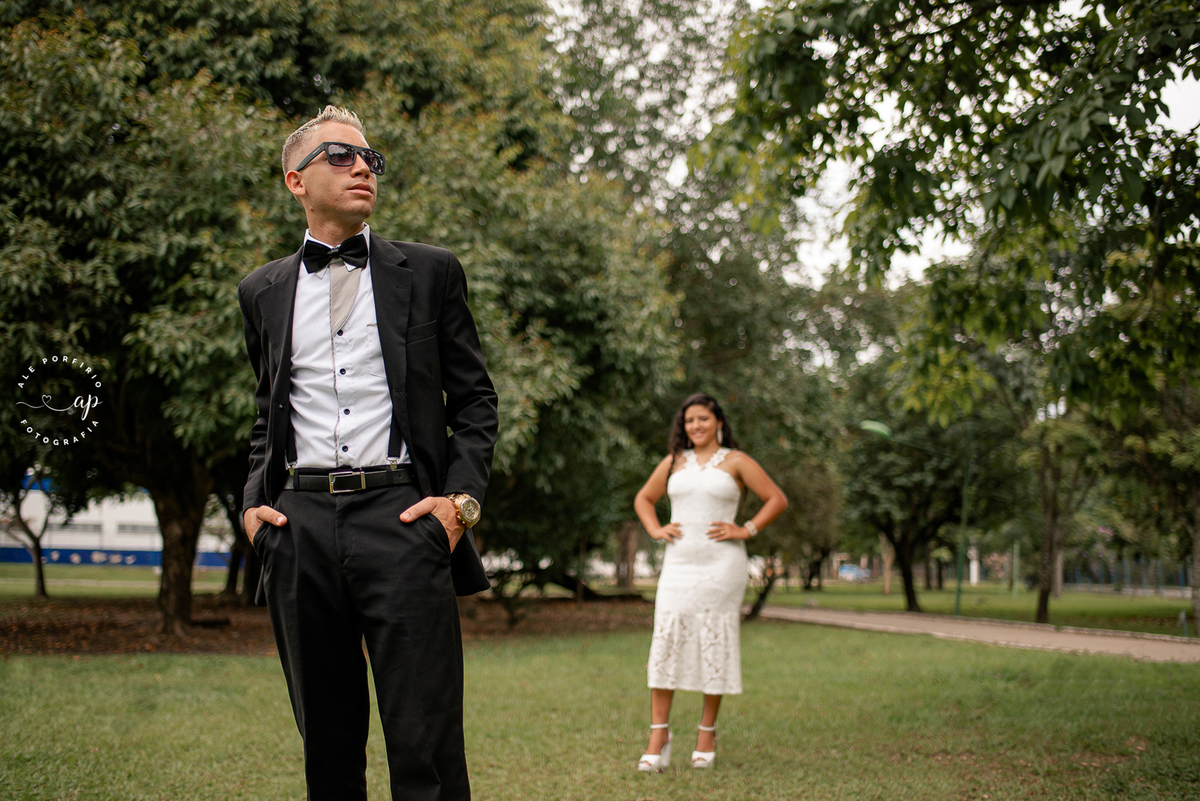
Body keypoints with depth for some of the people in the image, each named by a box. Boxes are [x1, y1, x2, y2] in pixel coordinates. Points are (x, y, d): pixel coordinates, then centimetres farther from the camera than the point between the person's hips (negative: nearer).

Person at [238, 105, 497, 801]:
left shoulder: (430, 272, 9)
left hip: (401, 517, -3)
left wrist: (463, 497, -5)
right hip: (299, 528, 3)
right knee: (327, 743, 9)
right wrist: (256, 499, 8)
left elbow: (475, 401, 9)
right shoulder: (264, 291, 17)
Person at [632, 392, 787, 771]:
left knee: (715, 644, 0)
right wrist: (656, 530, 9)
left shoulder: (736, 462, 4)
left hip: (721, 565, -3)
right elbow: (643, 499, 26)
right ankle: (658, 737, -4)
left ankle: (707, 733, 11)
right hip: (679, 564, 3)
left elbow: (777, 499, 3)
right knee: (665, 641, -6)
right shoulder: (673, 463, 14)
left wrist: (746, 530, -6)